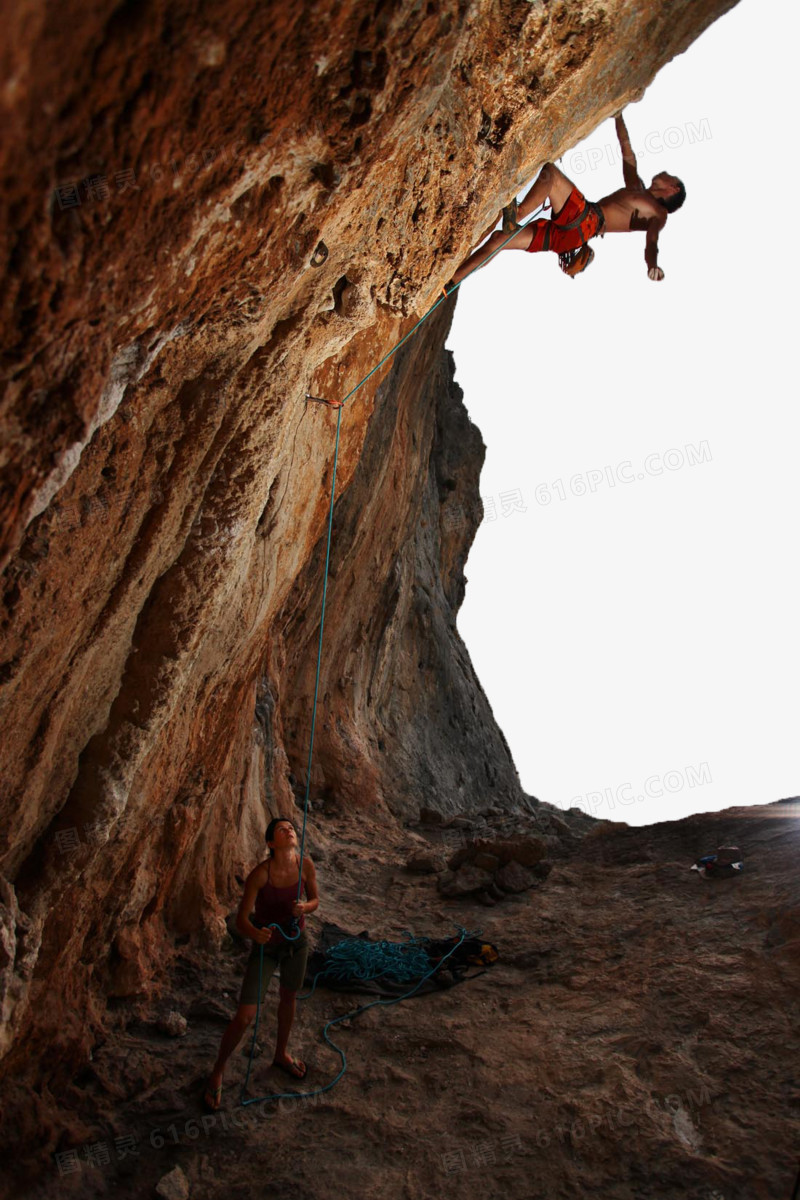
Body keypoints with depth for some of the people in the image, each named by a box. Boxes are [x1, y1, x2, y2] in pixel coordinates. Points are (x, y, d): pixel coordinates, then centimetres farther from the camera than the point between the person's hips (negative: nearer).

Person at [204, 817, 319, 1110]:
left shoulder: (306, 865, -15)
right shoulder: (260, 874, -27)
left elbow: (315, 901, 0)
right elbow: (241, 920, -24)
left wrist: (305, 907, -23)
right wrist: (255, 933, -45)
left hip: (296, 941, 4)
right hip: (266, 945, -4)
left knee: (289, 998, 24)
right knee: (245, 1016, -5)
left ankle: (281, 1054, 51)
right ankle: (218, 1072, 20)